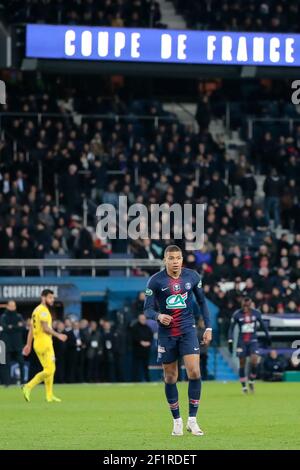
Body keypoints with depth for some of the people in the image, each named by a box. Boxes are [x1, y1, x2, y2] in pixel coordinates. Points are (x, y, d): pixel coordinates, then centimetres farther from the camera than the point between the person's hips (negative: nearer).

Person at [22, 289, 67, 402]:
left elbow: (31, 329, 18)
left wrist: (28, 344, 18)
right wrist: (58, 335, -13)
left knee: (49, 369, 13)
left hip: (37, 343, 10)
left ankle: (49, 396, 12)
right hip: (44, 343, -10)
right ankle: (28, 387, -13)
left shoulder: (36, 310, 18)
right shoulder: (43, 310, -11)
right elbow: (45, 328, -20)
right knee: (49, 370, -8)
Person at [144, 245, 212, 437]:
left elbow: (202, 301, 12)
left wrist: (208, 327, 7)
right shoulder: (156, 281, -7)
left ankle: (192, 420, -6)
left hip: (188, 330, 0)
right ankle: (177, 421, 19)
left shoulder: (192, 276, 0)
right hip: (166, 332, 0)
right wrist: (158, 316, -27)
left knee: (194, 372, -15)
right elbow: (147, 309, -5)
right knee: (170, 378, 5)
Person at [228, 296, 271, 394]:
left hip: (253, 341, 0)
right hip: (242, 342, 0)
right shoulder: (237, 314, -6)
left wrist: (267, 336, 22)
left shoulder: (256, 313, -1)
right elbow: (231, 328, 0)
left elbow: (262, 324, 15)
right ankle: (244, 386, 13)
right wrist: (230, 341, -7)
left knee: (254, 361, -16)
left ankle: (251, 381, 8)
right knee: (242, 364, 1)